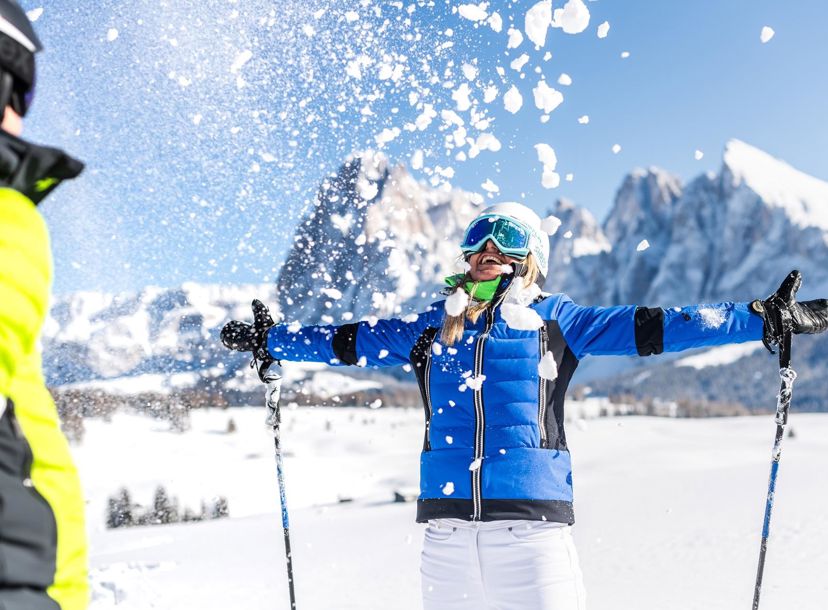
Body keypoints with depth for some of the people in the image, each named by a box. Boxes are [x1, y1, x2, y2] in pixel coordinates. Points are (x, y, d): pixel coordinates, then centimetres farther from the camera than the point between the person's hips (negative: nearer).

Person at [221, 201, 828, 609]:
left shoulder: (555, 320, 8)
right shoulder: (433, 326, 16)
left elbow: (650, 327, 5)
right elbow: (351, 341, 25)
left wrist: (763, 319, 1)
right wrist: (271, 339, 29)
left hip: (532, 522, -3)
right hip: (448, 526, 3)